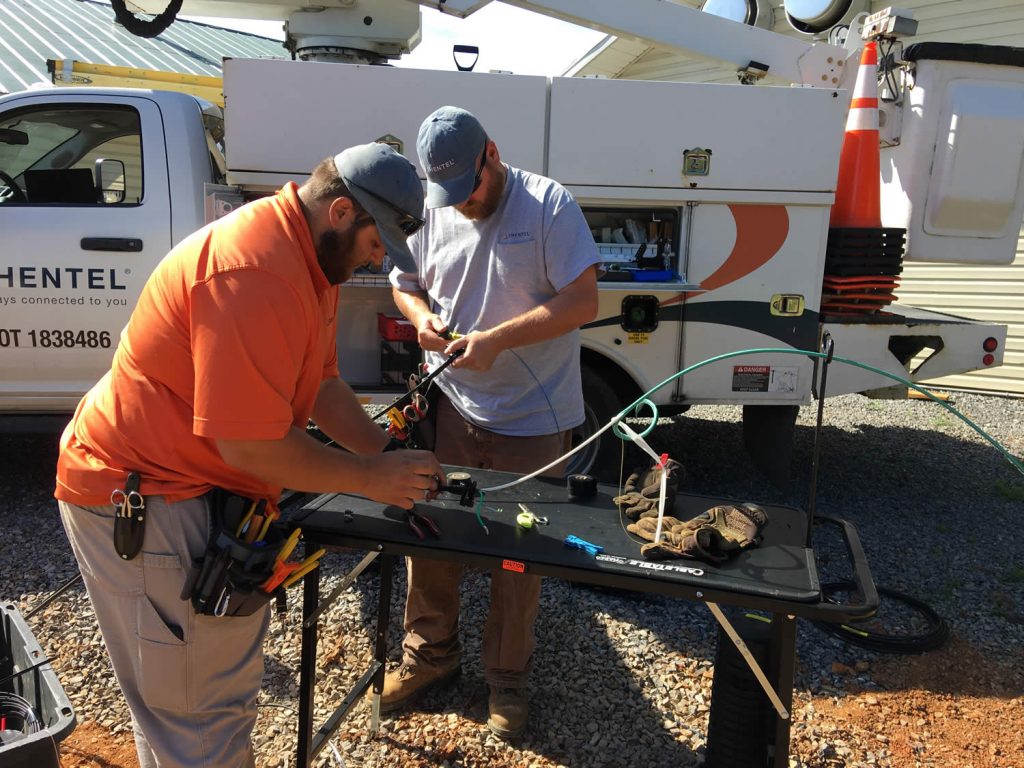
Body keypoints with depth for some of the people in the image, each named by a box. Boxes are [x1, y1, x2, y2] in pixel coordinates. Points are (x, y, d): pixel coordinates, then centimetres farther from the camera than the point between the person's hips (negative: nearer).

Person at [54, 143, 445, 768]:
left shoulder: (316, 257, 5)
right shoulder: (256, 272, -29)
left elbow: (321, 383, 11)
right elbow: (249, 441, -29)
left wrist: (391, 455, 0)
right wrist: (371, 478, -18)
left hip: (208, 488, 10)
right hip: (142, 500, -10)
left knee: (231, 684, 22)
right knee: (198, 713, 3)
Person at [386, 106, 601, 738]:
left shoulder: (548, 204, -10)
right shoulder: (431, 212, 3)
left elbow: (582, 301, -15)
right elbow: (404, 284, 16)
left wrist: (497, 340, -23)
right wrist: (422, 318, -8)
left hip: (532, 420, -4)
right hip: (449, 408, 4)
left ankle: (507, 678, 30)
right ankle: (430, 653, 36)